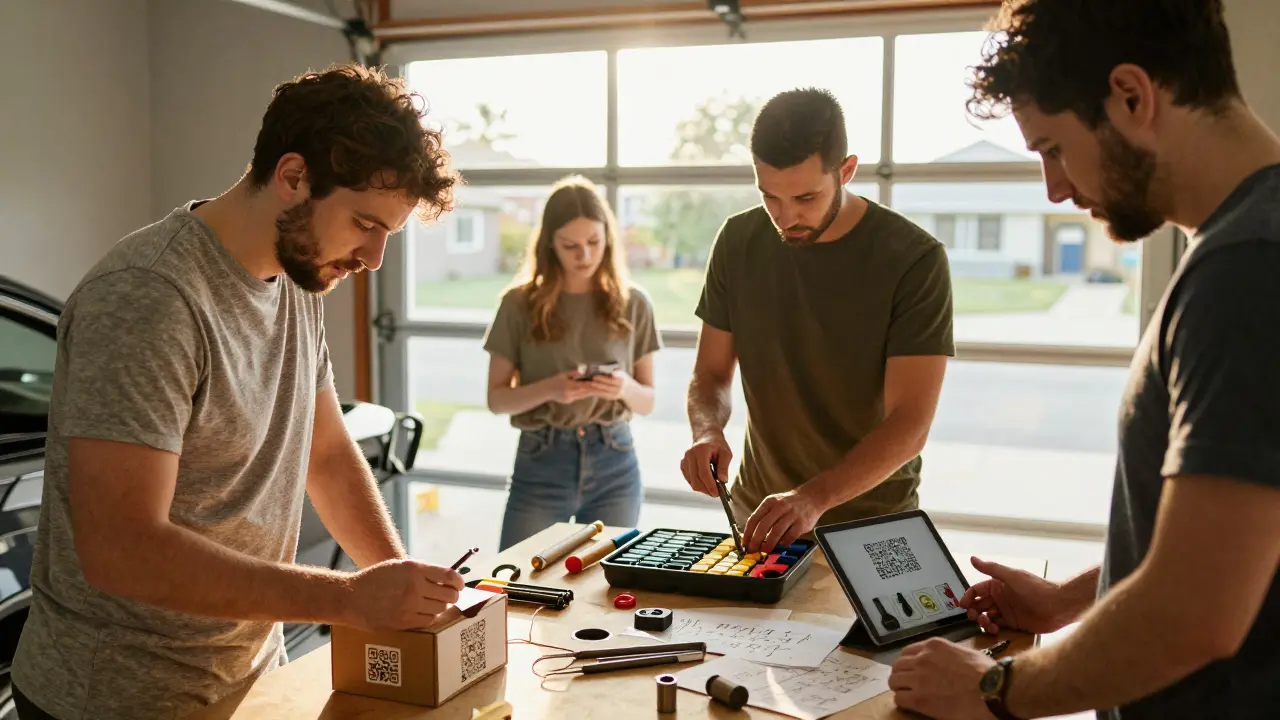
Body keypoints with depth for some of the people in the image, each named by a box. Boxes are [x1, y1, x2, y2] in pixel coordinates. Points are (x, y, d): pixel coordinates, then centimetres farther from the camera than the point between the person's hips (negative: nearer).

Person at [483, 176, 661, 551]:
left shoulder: (632, 304, 2)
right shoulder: (520, 304, -3)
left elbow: (648, 401, 7)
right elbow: (497, 399, 0)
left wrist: (626, 387, -15)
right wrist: (548, 389, -18)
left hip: (614, 465, 2)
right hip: (541, 464, -1)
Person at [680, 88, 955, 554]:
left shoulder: (915, 260, -15)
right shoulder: (739, 241, -2)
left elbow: (910, 424, -19)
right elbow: (711, 375, 5)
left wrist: (815, 497, -32)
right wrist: (707, 432, -16)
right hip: (758, 514, 3)